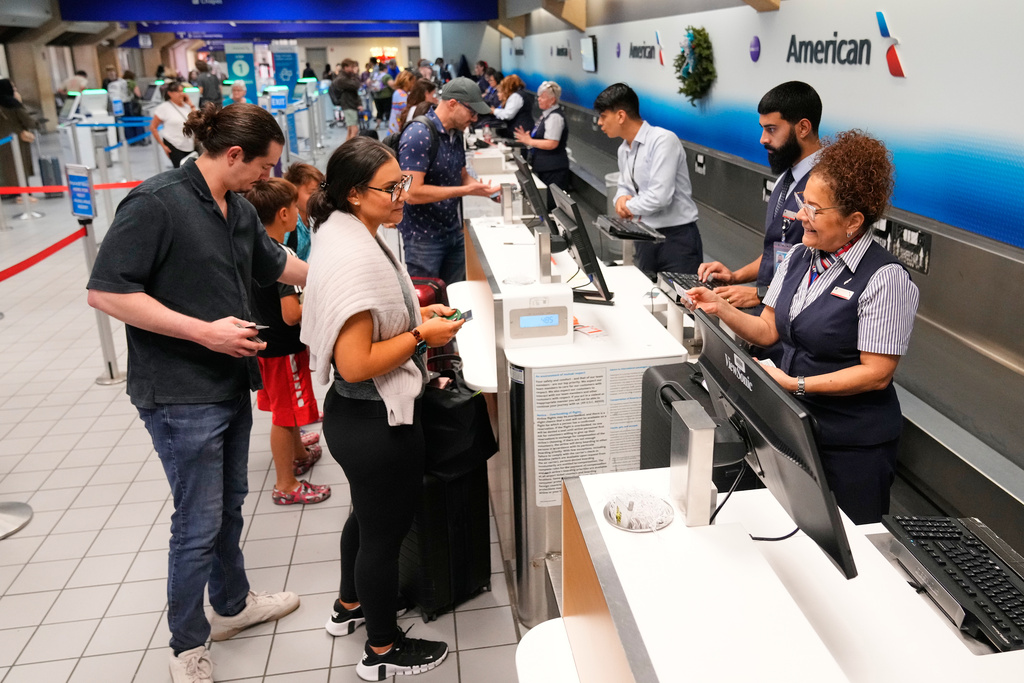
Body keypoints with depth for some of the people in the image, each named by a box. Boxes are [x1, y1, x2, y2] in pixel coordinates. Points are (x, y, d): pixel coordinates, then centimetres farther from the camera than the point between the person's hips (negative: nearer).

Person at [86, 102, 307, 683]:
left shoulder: (238, 208, 8)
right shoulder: (157, 202, -18)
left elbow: (276, 264, 24)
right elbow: (106, 291, -21)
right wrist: (204, 331, -23)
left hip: (231, 383, 8)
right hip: (181, 395, -8)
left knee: (230, 504, 22)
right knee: (199, 524, 3)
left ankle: (233, 604, 42)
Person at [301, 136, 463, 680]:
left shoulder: (346, 233, 4)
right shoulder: (354, 257, -28)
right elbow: (356, 365, -29)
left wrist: (414, 313, 8)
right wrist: (421, 336, -19)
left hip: (354, 415, 10)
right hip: (377, 422, -10)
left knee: (369, 513, 29)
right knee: (385, 530, 10)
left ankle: (351, 605, 52)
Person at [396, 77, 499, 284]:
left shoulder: (455, 133, 7)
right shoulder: (418, 134, -19)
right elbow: (412, 193, -25)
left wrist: (482, 187, -4)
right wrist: (466, 190, -24)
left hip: (453, 231, 8)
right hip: (424, 237, -8)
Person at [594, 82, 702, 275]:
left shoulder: (662, 140, -17)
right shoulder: (624, 150, 10)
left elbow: (660, 196, -25)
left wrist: (628, 206, -8)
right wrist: (621, 198, -2)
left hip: (677, 238, -8)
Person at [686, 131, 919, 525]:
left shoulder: (885, 278, -17)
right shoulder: (799, 257, 4)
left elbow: (876, 373, -19)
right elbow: (768, 330, 7)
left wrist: (797, 385, -23)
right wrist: (721, 309, -9)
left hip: (853, 447, -6)